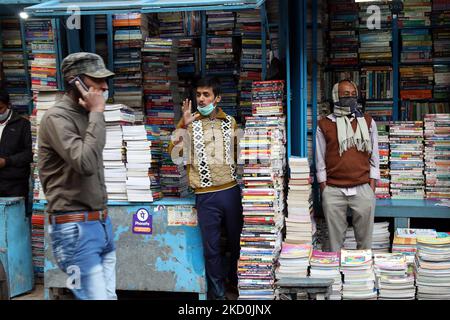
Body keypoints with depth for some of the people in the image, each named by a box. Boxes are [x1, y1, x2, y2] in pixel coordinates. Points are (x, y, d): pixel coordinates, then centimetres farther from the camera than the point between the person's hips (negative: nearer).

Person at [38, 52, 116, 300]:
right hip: (75, 227, -9)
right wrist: (97, 114, -17)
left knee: (109, 295, 10)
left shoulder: (86, 116, 14)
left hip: (101, 222, 9)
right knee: (96, 297, -10)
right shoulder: (56, 117, -13)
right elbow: (86, 163, -26)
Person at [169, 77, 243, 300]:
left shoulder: (230, 122, 8)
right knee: (211, 248, 2)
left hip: (231, 190, 3)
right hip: (206, 195, -2)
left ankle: (235, 282, 35)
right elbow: (174, 152, -13)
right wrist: (183, 125, -24)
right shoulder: (189, 122, 0)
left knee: (236, 240, 14)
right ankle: (217, 292, 16)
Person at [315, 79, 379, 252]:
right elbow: (320, 160, 6)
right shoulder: (324, 125, 5)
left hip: (363, 189, 1)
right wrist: (324, 190, 1)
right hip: (333, 191, -1)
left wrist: (372, 187, 2)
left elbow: (374, 157, 9)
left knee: (364, 238, 5)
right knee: (335, 237, 6)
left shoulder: (368, 122, 8)